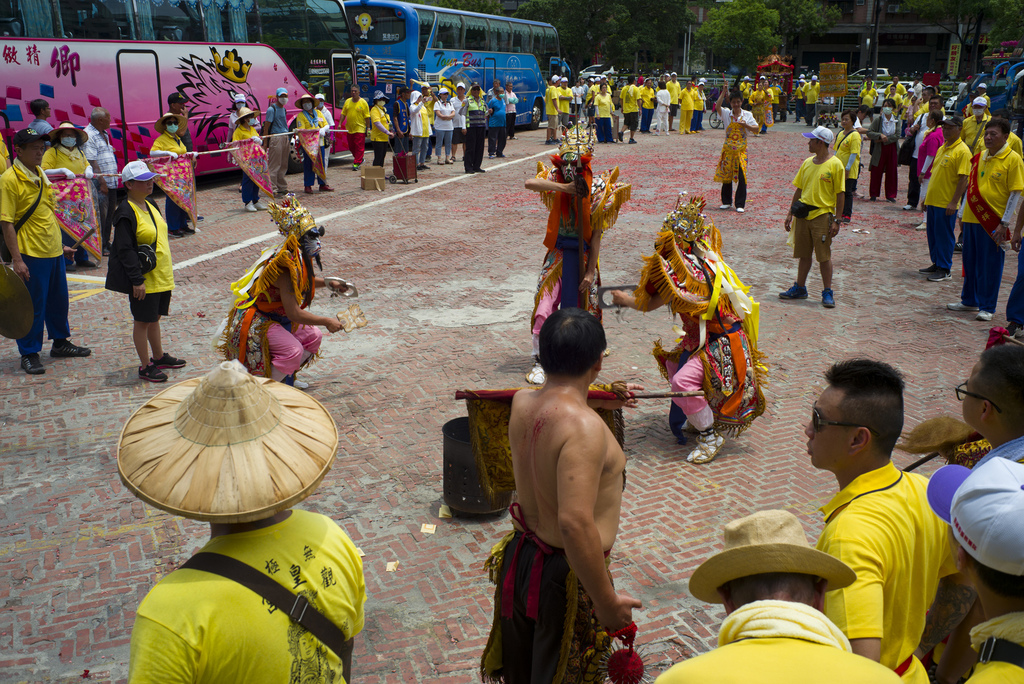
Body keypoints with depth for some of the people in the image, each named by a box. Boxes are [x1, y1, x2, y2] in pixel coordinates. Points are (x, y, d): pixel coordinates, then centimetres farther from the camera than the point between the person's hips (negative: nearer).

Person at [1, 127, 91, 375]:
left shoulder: (40, 174, 11)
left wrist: (60, 244, 21)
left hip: (53, 252, 8)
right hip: (30, 255, -8)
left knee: (59, 300, 18)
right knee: (32, 306, 1)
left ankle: (61, 343, 34)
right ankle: (29, 354, 13)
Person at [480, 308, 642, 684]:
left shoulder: (521, 403, -5)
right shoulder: (584, 426, -29)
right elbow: (576, 523, -35)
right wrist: (606, 602, -26)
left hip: (520, 554, 7)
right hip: (567, 577, -7)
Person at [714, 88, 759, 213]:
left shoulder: (747, 115, 3)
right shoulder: (726, 113, 1)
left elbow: (756, 129, 1)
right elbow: (718, 106, -18)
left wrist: (745, 125, -15)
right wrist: (724, 92, -22)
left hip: (741, 150, -1)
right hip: (728, 149, 1)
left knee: (741, 177, -5)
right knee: (726, 175, 7)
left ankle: (740, 204, 2)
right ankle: (726, 202, 21)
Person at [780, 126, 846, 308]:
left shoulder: (835, 164, -8)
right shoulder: (807, 163, 10)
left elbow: (840, 194, -8)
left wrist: (837, 220, -12)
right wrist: (791, 213, 13)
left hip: (822, 215, -5)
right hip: (803, 214, 5)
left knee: (824, 255, -2)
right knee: (803, 254, 11)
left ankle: (827, 293, 7)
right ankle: (799, 288, 22)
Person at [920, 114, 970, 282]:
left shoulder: (962, 151, -12)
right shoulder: (942, 148, 15)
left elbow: (963, 178, -17)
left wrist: (954, 201, -21)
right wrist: (927, 196, 19)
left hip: (947, 203, -8)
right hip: (933, 200, 8)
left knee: (944, 236, -2)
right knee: (932, 234, 13)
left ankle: (944, 270, 6)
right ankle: (936, 264, 25)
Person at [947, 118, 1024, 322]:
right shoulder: (980, 157, 10)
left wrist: (1004, 223, -15)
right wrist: (962, 212, 15)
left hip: (993, 221, -6)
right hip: (972, 217, 6)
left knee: (990, 265, 0)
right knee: (970, 261, 13)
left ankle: (987, 307, 10)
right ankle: (969, 300, 27)